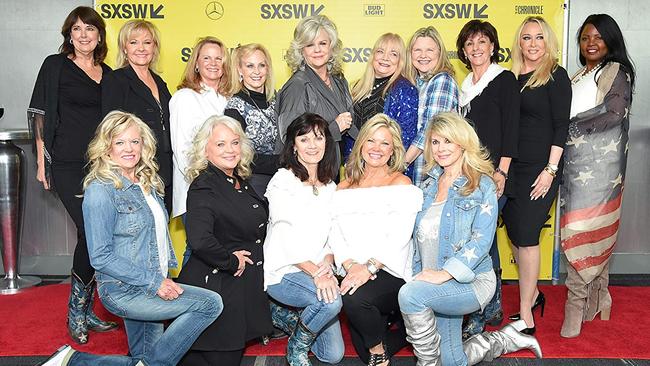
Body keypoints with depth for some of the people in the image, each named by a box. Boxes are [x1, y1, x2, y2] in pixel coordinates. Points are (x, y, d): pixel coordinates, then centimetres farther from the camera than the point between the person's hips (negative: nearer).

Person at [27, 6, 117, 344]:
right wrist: (41, 161, -5)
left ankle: (85, 310, 19)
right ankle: (77, 311, 6)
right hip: (68, 164, -4)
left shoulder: (107, 73, 15)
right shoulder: (56, 65, 3)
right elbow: (40, 114, 0)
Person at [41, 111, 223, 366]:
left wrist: (166, 276, 7)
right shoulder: (100, 191, -15)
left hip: (151, 286, 8)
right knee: (210, 304, -17)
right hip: (123, 291, -8)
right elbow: (101, 257, -18)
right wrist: (153, 282, -20)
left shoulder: (148, 184, 9)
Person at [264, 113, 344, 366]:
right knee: (332, 301, -33)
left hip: (319, 272, 6)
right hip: (283, 271, -6)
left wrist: (327, 264, -10)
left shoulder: (329, 186, 11)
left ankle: (283, 314, 26)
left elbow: (332, 237, 11)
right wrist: (315, 272, -24)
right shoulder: (282, 181, -8)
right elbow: (286, 238, -15)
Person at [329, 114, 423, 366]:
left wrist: (369, 268, -24)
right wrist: (350, 265, -14)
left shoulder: (401, 184, -2)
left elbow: (398, 238, -13)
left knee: (355, 298, -33)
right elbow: (335, 234, 3)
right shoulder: (344, 188, 12)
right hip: (354, 274, 5)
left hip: (391, 272, -4)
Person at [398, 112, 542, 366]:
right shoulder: (430, 184, 12)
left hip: (471, 280, -6)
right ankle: (508, 338, 31)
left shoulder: (482, 185, -6)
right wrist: (419, 272, 1)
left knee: (410, 294, -31)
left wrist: (445, 273, -26)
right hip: (440, 287, 7)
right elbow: (420, 236, 13)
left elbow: (481, 240, -16)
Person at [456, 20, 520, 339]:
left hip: (492, 174, -7)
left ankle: (478, 318, -1)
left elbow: (511, 128, -10)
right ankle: (494, 308, 24)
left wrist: (501, 172, -17)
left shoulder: (504, 79, -3)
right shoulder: (467, 86, 17)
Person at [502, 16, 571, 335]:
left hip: (539, 168, -6)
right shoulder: (511, 78, 11)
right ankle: (533, 294, 30)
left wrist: (550, 170, -14)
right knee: (515, 233, 10)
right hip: (510, 166, 6)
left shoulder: (556, 76, -3)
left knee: (526, 235, -5)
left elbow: (561, 126, -8)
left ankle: (526, 317, 5)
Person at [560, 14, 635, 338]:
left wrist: (571, 125, -8)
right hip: (576, 161, 6)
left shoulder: (617, 72, 1)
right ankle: (596, 298, 16)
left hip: (599, 162, -6)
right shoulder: (578, 77, 20)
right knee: (593, 228, 8)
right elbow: (566, 117, 15)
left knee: (583, 228, -8)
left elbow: (615, 113, -12)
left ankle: (576, 304, -2)